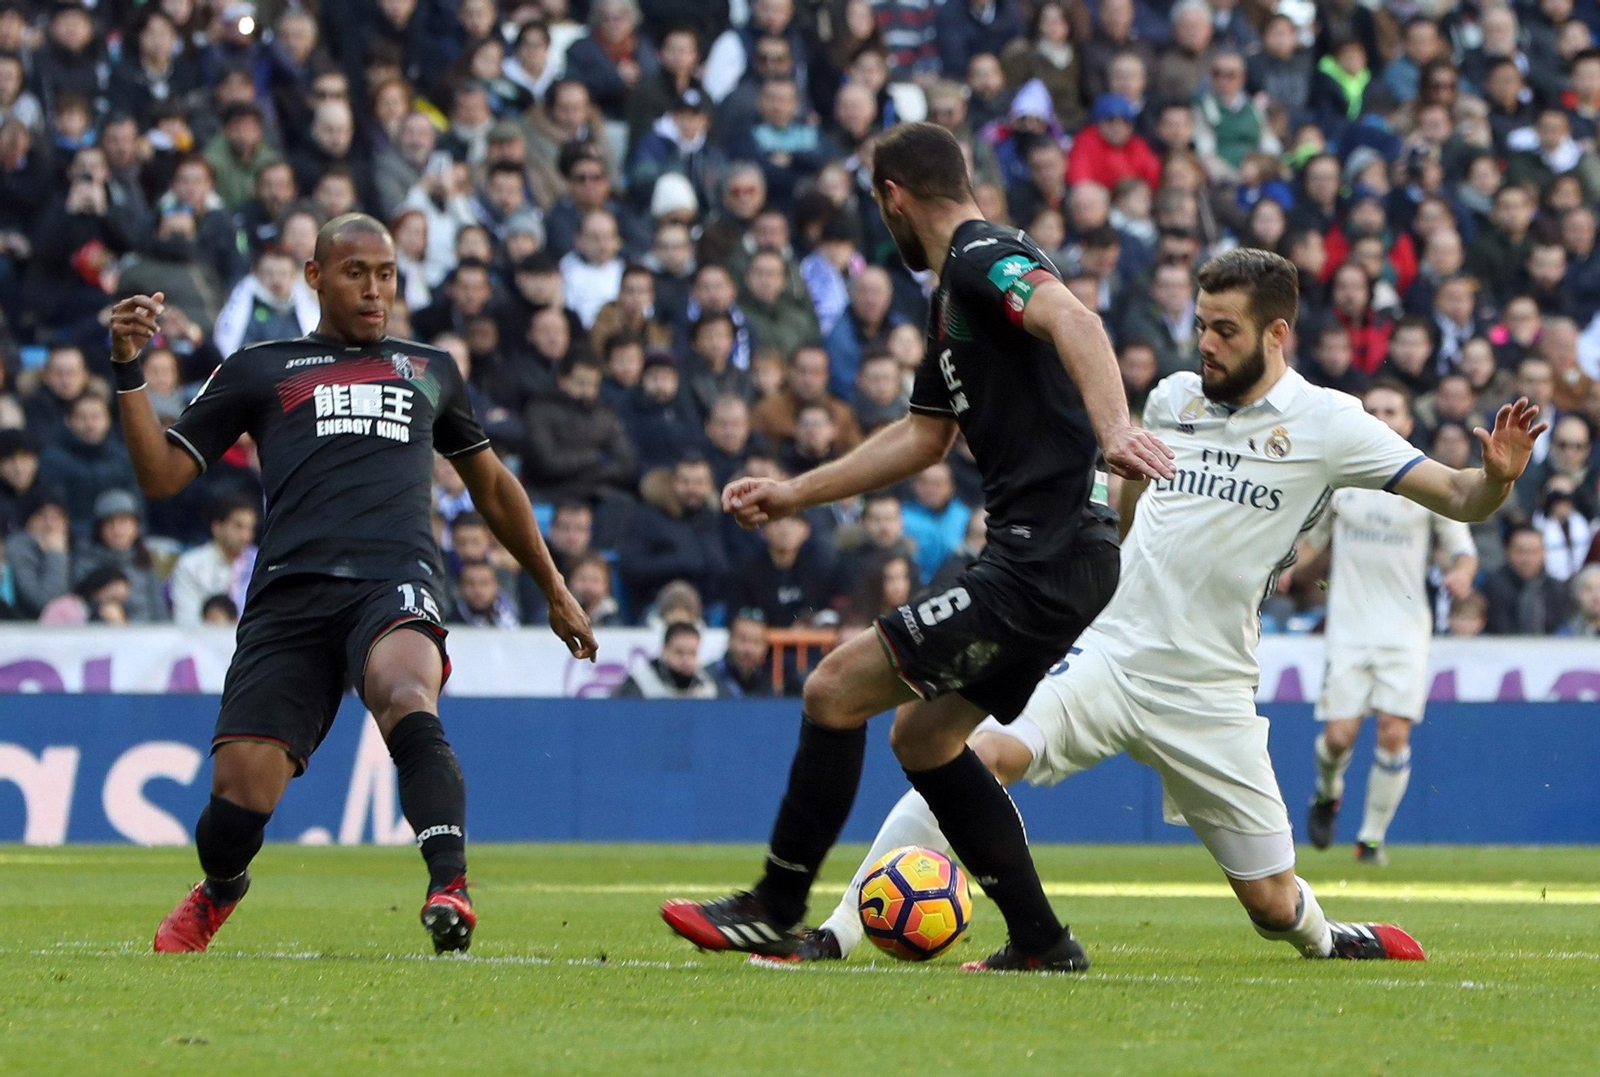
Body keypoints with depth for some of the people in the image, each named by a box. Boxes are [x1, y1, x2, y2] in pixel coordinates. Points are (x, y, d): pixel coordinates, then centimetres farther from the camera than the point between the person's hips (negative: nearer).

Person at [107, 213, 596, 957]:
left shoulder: (430, 369, 27)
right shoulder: (258, 371, 21)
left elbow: (491, 483, 38)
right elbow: (161, 476, 15)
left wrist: (555, 593, 40)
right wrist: (129, 371, 2)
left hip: (396, 581, 0)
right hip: (291, 591, 0)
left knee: (408, 700, -36)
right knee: (238, 798, -11)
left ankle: (449, 889, -46)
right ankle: (219, 891, 23)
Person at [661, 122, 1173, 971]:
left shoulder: (984, 258, -10)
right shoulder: (950, 295, 21)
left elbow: (1072, 320, -30)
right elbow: (922, 438, 32)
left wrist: (1112, 426, -47)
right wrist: (794, 494, 34)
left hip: (1041, 563, -10)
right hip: (1038, 558, 10)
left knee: (835, 691, -7)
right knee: (923, 735, 18)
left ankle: (775, 914, 3)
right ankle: (1040, 942, 16)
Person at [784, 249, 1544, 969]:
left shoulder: (1325, 423, -4)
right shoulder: (1173, 398, 7)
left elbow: (1459, 500, -8)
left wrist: (1497, 475, -27)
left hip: (1209, 692, -2)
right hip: (1106, 655, 2)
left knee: (1272, 903, 1)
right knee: (984, 753, -25)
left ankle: (1330, 942, 39)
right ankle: (834, 934, -25)